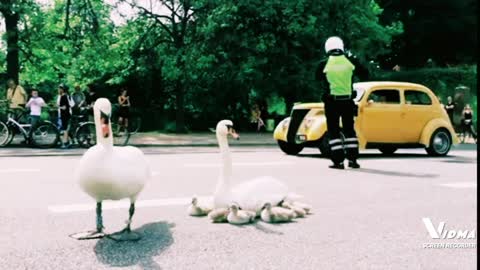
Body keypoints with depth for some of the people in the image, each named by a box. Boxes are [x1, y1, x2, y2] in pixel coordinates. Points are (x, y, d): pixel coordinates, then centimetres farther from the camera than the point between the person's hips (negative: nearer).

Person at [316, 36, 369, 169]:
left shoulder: (324, 64, -6)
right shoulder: (350, 61, -2)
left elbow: (318, 78, 13)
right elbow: (365, 74, 9)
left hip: (332, 102, -2)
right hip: (348, 102, 2)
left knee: (333, 131, 6)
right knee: (349, 130, 14)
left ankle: (339, 161, 2)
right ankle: (353, 159, 12)